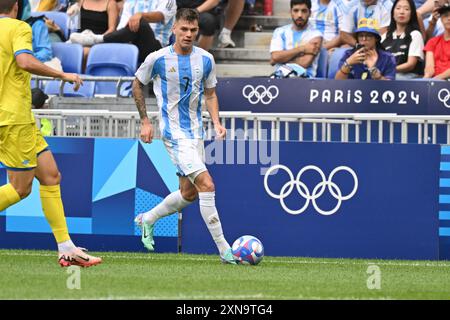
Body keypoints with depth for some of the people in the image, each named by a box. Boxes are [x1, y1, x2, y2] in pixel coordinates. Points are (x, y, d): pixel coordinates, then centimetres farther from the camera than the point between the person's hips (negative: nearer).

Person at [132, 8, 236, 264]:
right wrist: (145, 121, 4)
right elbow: (138, 85, 7)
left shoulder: (206, 60, 1)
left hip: (196, 132, 6)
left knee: (189, 193, 13)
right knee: (207, 185, -18)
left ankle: (147, 219, 38)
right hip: (174, 134, -6)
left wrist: (217, 122, 0)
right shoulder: (158, 59, -10)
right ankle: (224, 250, -16)